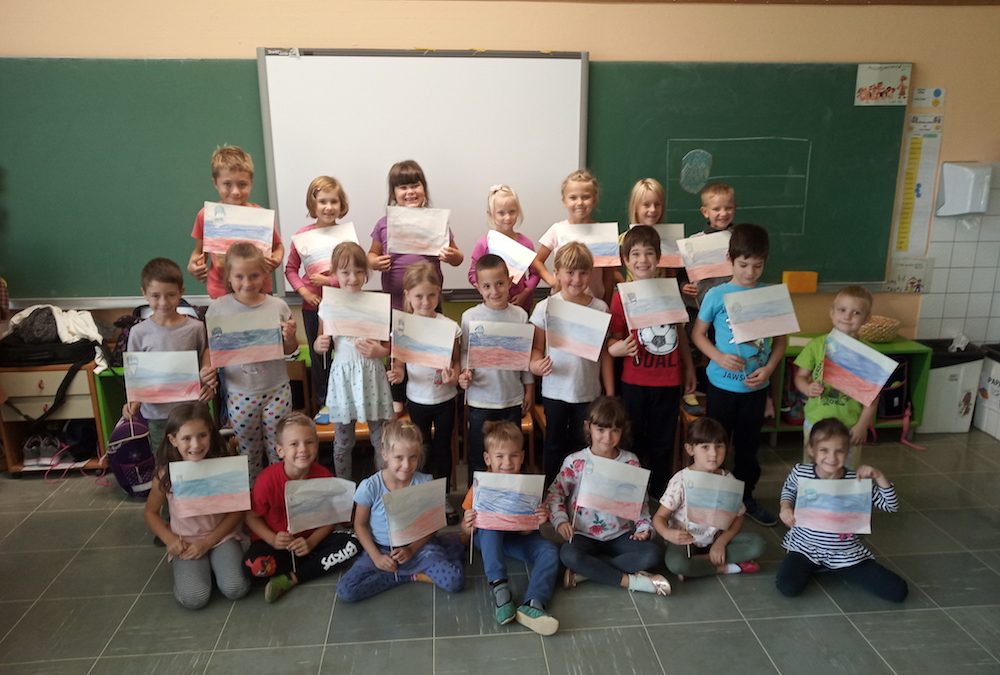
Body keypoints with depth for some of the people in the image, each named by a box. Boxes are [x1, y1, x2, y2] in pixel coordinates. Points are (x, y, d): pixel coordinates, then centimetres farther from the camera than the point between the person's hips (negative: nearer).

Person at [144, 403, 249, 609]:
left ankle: (215, 563, 8)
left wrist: (208, 541, -13)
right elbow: (150, 512, 6)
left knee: (235, 589, -22)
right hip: (186, 543, 1)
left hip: (221, 536, 0)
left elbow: (236, 510, -6)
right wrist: (170, 539, -9)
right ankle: (183, 567, 11)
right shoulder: (166, 473, -10)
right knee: (194, 598, -20)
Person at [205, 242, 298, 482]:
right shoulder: (218, 308, -6)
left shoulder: (277, 306, -5)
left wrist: (290, 337, -17)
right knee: (248, 452, 17)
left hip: (277, 390, 0)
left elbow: (289, 350, 4)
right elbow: (211, 350, 0)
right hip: (239, 394, 1)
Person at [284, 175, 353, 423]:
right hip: (312, 305, 2)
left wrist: (329, 280, -19)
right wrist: (303, 291, -11)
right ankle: (324, 403, 28)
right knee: (317, 355, 13)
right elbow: (291, 269, 3)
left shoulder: (347, 234, -9)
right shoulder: (302, 235, -5)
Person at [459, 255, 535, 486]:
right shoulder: (470, 316, -7)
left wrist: (529, 389, 6)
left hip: (513, 397, 2)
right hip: (480, 398, -1)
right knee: (478, 455, 12)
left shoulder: (520, 315, -3)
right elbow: (465, 353, -3)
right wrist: (464, 374, -22)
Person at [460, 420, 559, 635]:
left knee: (550, 551, -26)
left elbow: (528, 529, -4)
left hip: (518, 537, 1)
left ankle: (533, 604, -38)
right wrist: (467, 526, -33)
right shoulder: (480, 486, -12)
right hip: (488, 537, -1)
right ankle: (499, 587, -38)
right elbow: (465, 536, -8)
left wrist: (540, 520, -27)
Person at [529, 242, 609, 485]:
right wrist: (535, 365, -25)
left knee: (582, 446, 13)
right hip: (555, 391, -1)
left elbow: (604, 353, 3)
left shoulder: (600, 308, -4)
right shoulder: (545, 308, -7)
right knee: (554, 445, 14)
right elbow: (536, 348, -2)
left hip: (588, 392, 1)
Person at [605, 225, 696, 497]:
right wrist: (617, 348, -25)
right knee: (632, 443, 10)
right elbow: (614, 338, -4)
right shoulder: (621, 296, -8)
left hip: (669, 380, 3)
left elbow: (680, 331, 13)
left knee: (664, 443, 15)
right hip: (634, 382, -3)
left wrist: (689, 367, 14)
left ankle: (660, 494, 32)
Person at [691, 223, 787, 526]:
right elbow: (698, 334, -1)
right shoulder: (717, 295, -8)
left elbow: (781, 339, 5)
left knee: (749, 444, 16)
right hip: (723, 383, -2)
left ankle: (746, 496, 35)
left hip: (756, 386, 2)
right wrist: (719, 357, -17)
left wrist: (768, 369, -10)